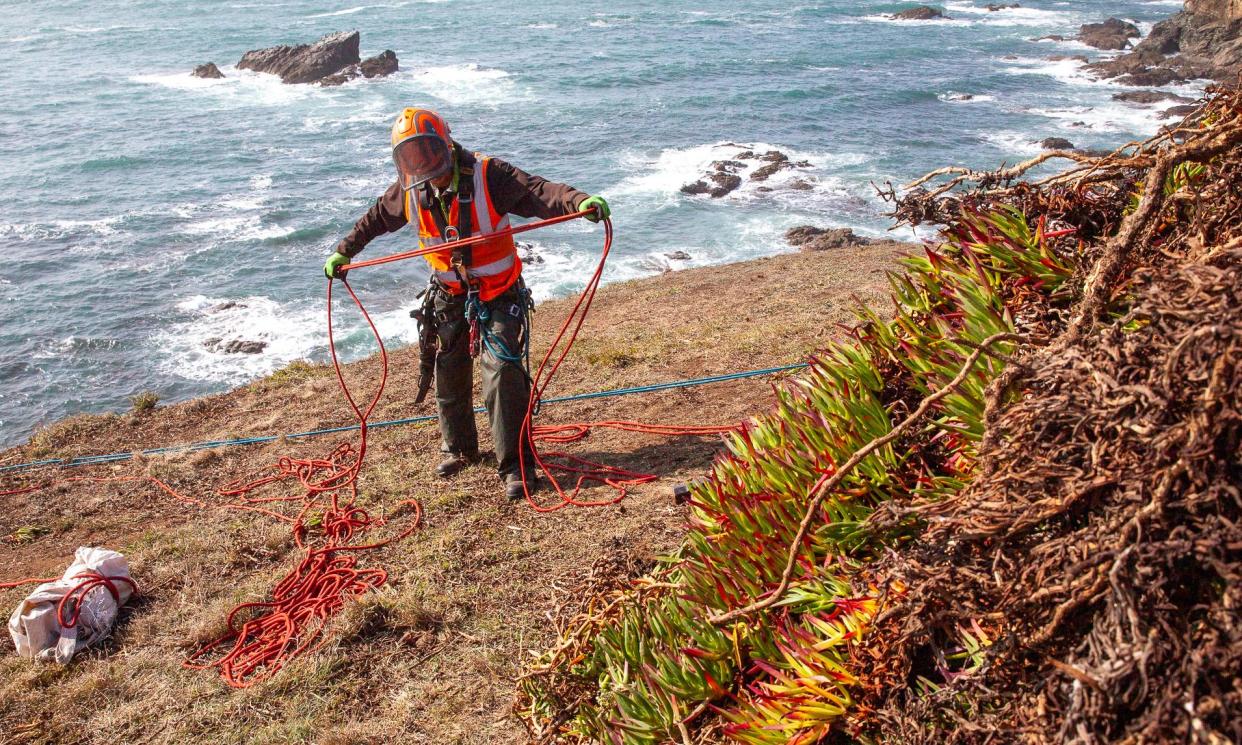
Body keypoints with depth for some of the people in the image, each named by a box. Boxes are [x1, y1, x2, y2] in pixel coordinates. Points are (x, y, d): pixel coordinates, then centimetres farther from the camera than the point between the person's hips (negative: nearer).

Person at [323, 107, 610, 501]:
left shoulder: (487, 175, -20)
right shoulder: (409, 190, -4)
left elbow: (539, 191, -32)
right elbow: (376, 218, 15)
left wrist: (582, 201, -50)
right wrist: (343, 252, 23)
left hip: (498, 295, -5)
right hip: (450, 298, 5)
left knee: (503, 374, -15)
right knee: (449, 377, 13)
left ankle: (515, 464, -5)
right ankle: (459, 449, 36)